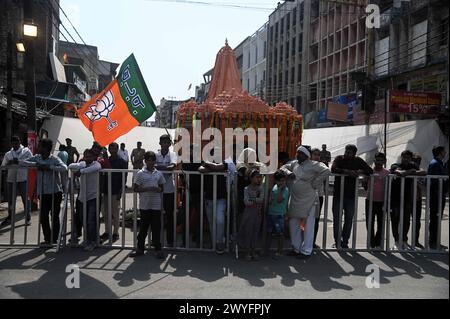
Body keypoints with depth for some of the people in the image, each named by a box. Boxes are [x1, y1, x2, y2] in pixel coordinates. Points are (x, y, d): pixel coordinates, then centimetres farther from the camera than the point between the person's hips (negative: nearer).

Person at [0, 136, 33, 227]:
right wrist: (9, 163, -12)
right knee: (10, 199, 11)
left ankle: (28, 217, 13)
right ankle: (10, 217, 25)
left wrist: (19, 161, -20)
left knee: (25, 199, 1)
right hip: (11, 179, 4)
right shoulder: (8, 153, 11)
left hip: (23, 179, -3)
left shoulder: (26, 151, 2)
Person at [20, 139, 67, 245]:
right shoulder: (36, 158, 5)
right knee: (43, 216, 7)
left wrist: (49, 167, -27)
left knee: (55, 216, 4)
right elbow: (21, 162, 0)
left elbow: (64, 168, -27)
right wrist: (35, 164, -12)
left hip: (55, 192, -4)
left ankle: (54, 239, 18)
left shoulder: (54, 159, -10)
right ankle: (47, 239, 21)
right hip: (43, 193, 5)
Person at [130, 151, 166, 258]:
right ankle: (140, 248, 20)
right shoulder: (140, 173, -1)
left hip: (156, 205, 1)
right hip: (144, 205, -1)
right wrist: (146, 189, -15)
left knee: (156, 227, 6)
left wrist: (157, 189, -10)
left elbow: (162, 188, 13)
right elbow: (135, 188, -1)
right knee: (143, 227, 7)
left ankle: (158, 249, 15)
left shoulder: (159, 174, 6)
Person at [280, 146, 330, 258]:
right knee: (293, 225, 13)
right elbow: (283, 167, 22)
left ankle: (306, 251, 13)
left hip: (308, 200, -7)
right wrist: (288, 172, -2)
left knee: (308, 226, 2)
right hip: (294, 200, 7)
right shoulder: (294, 163, 11)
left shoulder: (313, 165, -10)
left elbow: (326, 171, -21)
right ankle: (296, 248, 27)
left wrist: (314, 184, -17)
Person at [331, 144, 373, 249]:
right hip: (338, 194, -2)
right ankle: (337, 241, 15)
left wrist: (360, 172, -18)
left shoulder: (358, 161, 6)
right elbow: (333, 169, -18)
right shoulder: (339, 159, -1)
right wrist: (347, 171, -27)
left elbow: (370, 170, 0)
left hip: (351, 196, 2)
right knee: (337, 219, 3)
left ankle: (345, 242, 19)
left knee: (349, 220, 8)